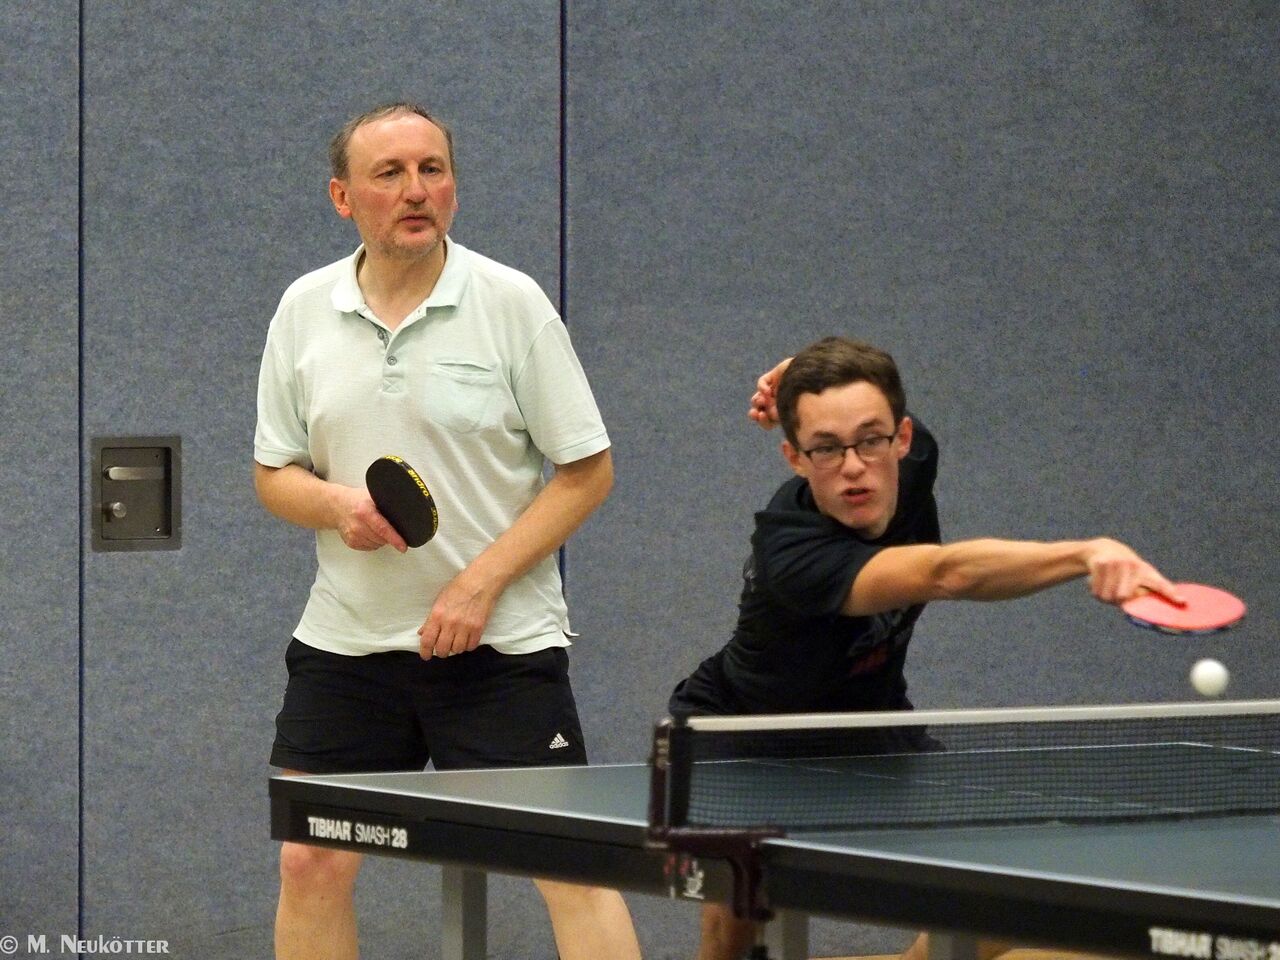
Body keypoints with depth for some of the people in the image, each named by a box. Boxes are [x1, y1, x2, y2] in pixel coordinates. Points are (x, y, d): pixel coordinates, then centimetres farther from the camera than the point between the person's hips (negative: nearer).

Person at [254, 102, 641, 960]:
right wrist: (339, 507, -13)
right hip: (347, 640, 3)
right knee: (311, 865, 4)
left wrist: (483, 582, -14)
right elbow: (274, 473, 10)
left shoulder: (510, 303, -6)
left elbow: (587, 470, -5)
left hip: (500, 641, -3)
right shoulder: (304, 312, 4)